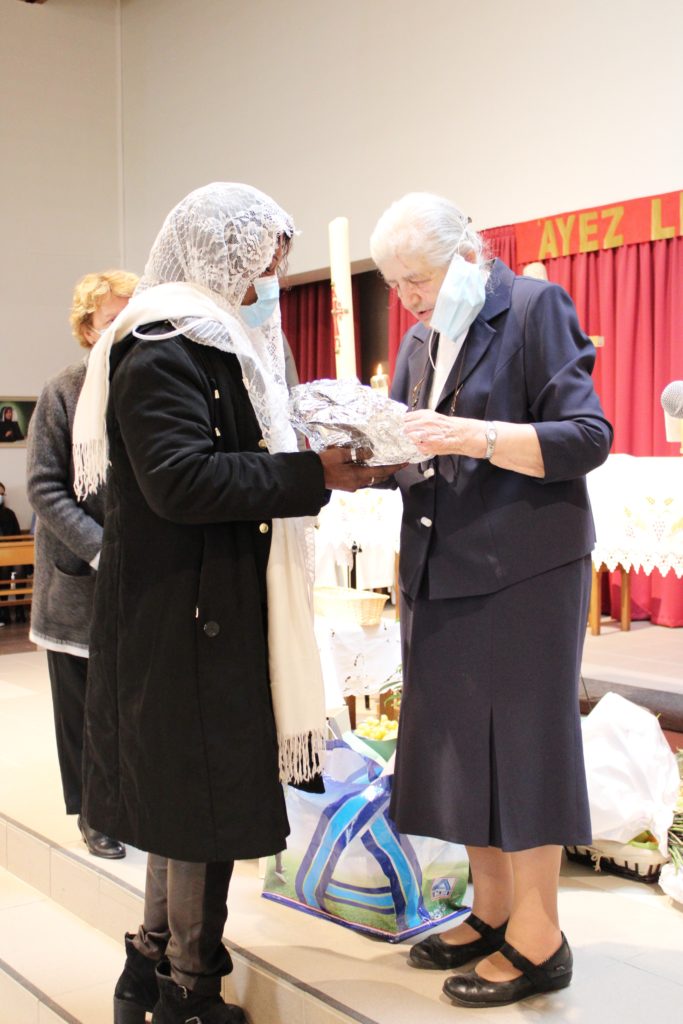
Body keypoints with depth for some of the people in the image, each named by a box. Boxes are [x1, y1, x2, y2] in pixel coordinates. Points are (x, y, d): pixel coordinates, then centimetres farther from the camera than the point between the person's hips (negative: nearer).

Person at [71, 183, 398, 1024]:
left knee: (184, 792, 16)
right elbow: (179, 480, -24)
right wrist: (314, 473, -24)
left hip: (214, 605, 10)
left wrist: (330, 459, 5)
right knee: (205, 798, 0)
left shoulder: (216, 346, 18)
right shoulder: (161, 349, -14)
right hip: (183, 613, -10)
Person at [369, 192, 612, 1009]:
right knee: (459, 744, 11)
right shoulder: (420, 341, 14)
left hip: (522, 571, -7)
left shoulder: (534, 308, -7)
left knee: (520, 744, 0)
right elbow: (413, 461, 14)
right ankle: (490, 914, 25)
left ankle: (536, 942, 12)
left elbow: (586, 438, -14)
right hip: (441, 572, 7)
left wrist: (474, 436, -25)